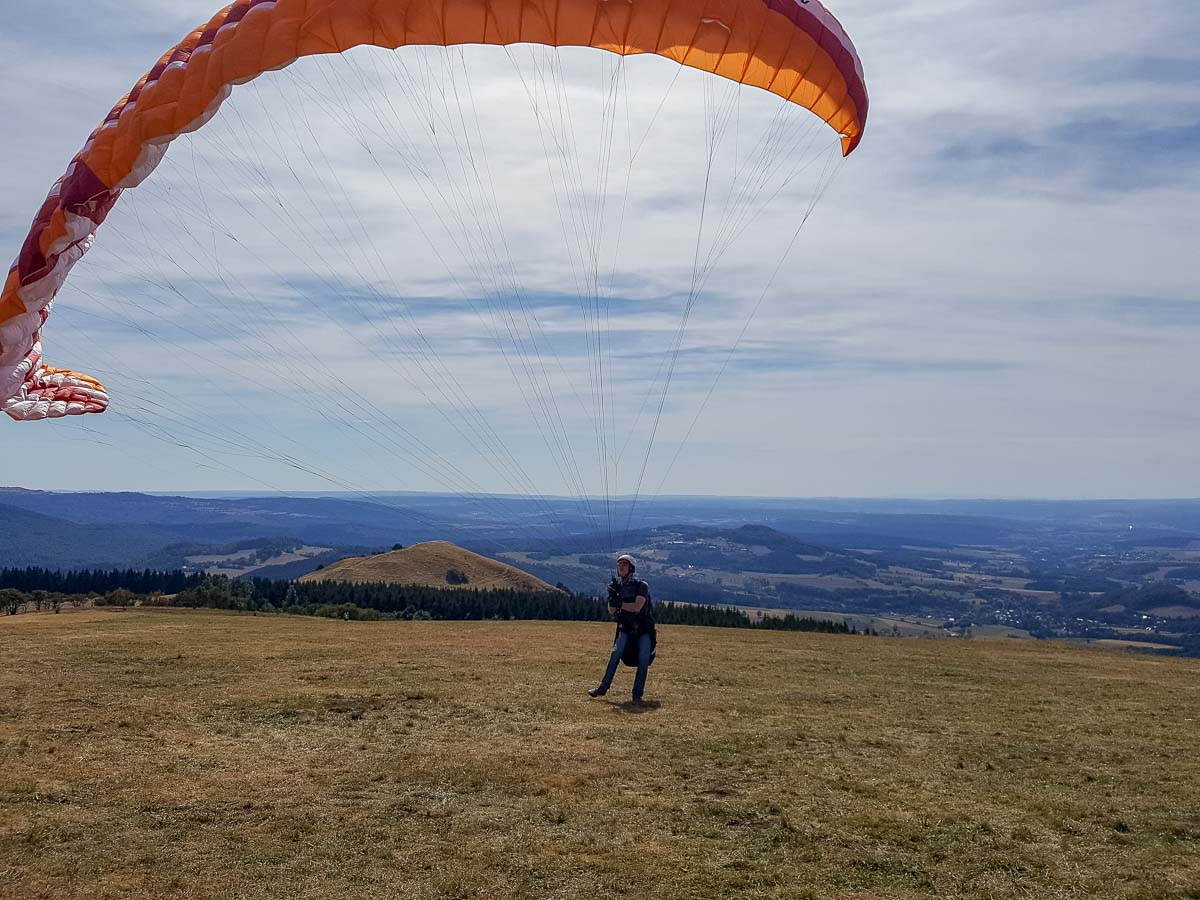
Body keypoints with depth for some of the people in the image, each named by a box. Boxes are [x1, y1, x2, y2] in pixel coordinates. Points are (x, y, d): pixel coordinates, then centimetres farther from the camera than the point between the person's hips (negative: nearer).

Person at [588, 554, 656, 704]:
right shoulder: (617, 586, 3)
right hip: (626, 629, 3)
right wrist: (612, 597, -21)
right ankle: (603, 688, -8)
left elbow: (637, 607, -25)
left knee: (643, 660, -11)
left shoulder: (641, 586, -12)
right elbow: (611, 612, -3)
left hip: (644, 629, -3)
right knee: (616, 653, -12)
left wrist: (619, 604, -21)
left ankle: (637, 694, -3)